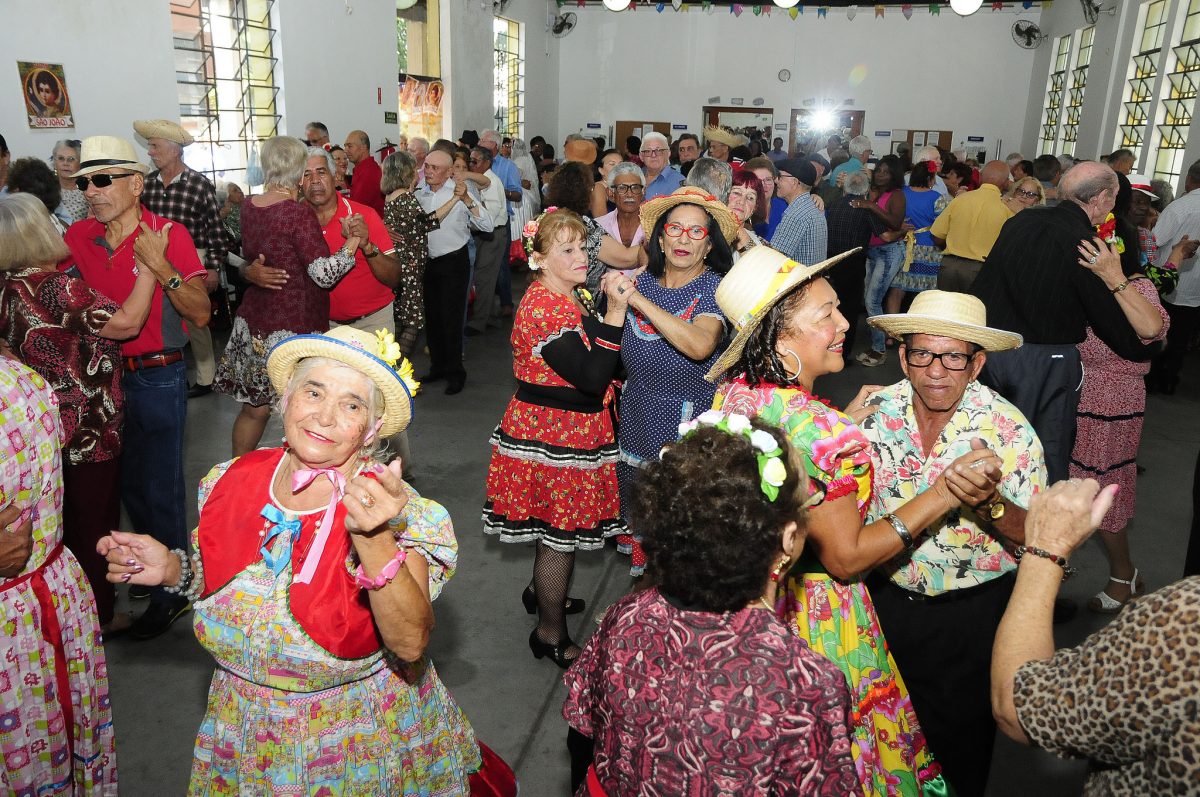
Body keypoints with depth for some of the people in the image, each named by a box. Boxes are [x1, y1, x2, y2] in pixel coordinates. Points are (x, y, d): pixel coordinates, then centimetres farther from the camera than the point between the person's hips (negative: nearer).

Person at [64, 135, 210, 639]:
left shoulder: (169, 235, -12)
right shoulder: (79, 237, 3)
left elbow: (201, 315, -17)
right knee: (127, 484, 18)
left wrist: (159, 265, -28)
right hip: (104, 376, 6)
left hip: (157, 378, -5)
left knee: (160, 488, 3)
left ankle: (173, 592, 20)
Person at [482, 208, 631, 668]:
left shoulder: (572, 296, 7)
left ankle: (542, 592, 50)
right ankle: (551, 634, 24)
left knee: (556, 523, 25)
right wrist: (615, 312, -31)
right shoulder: (545, 308, -24)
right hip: (555, 435, -9)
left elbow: (605, 365, 9)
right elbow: (593, 378, -29)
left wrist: (612, 302, 0)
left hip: (569, 429, 9)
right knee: (563, 531, 5)